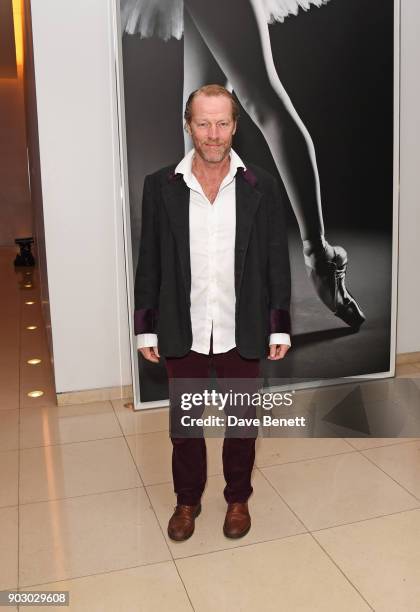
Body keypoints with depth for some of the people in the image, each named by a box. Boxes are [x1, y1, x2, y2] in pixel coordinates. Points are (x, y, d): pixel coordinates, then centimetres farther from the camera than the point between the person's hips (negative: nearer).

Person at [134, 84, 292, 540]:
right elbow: (149, 264, 0)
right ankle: (187, 500, 38)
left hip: (241, 333, 0)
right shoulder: (160, 186, -4)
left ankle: (238, 498, 38)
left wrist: (279, 328, -3)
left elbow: (277, 262, -1)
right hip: (182, 333, 1)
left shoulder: (261, 186, -4)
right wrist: (146, 329, -1)